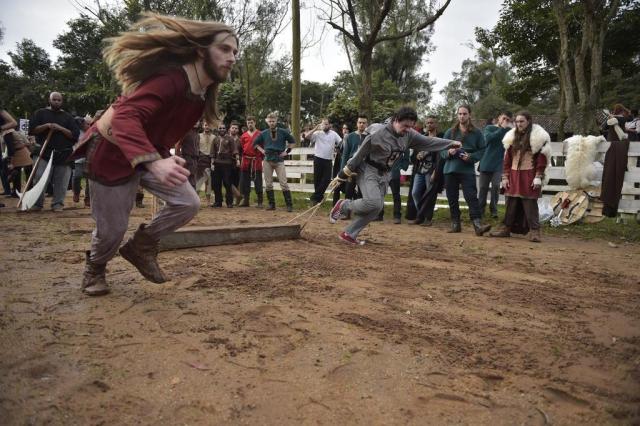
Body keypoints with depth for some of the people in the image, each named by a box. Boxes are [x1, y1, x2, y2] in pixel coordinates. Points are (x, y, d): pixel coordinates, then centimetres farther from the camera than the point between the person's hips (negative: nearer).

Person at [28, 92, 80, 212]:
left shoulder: (67, 116, 11)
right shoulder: (41, 113, 9)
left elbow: (75, 134, 2)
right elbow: (32, 130, 1)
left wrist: (61, 128, -11)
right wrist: (46, 126, -13)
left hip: (64, 154, 1)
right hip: (46, 152, 0)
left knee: (61, 181, 0)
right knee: (40, 178, -5)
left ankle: (58, 203, 9)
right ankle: (37, 203, 5)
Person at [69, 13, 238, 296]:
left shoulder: (205, 90, -4)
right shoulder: (170, 80, -32)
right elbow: (125, 117, -44)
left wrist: (163, 156, 11)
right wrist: (153, 162, -59)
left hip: (153, 153, 8)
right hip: (112, 154, -7)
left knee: (188, 203, -6)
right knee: (112, 228, 3)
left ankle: (141, 246, 17)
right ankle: (94, 269, 38)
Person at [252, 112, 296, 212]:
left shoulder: (283, 132, 1)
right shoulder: (263, 133, 6)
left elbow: (292, 142, 11)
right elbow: (255, 143, 18)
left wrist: (287, 151, 2)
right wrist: (262, 150, 6)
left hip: (279, 160, -2)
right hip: (267, 161, 3)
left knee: (283, 183, -8)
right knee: (268, 184, 5)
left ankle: (289, 205, -5)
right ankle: (271, 204, 14)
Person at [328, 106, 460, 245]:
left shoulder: (409, 135, -3)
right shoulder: (378, 134, -22)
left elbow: (428, 141, 9)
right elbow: (359, 155, -17)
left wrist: (451, 143, 5)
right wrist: (342, 175, -13)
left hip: (384, 175, 7)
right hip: (367, 170, -7)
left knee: (376, 209, 3)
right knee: (373, 202, -26)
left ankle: (349, 234, 13)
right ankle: (343, 206, -1)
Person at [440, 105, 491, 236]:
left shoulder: (476, 133, 5)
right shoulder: (450, 132, 10)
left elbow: (482, 150, 4)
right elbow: (441, 150, 10)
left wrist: (471, 157, -15)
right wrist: (448, 152, -13)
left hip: (467, 171, -3)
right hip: (450, 170, 3)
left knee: (471, 197, -12)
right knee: (452, 198, 6)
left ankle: (477, 225, -17)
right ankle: (455, 224, 16)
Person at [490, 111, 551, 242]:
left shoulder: (538, 137, -2)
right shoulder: (512, 137, 13)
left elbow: (541, 159, -7)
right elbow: (507, 159, 12)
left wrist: (538, 177, -13)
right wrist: (505, 177, 7)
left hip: (529, 176, -5)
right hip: (513, 176, 5)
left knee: (530, 204, -5)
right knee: (510, 203, 8)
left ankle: (534, 231, 0)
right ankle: (506, 228, 16)